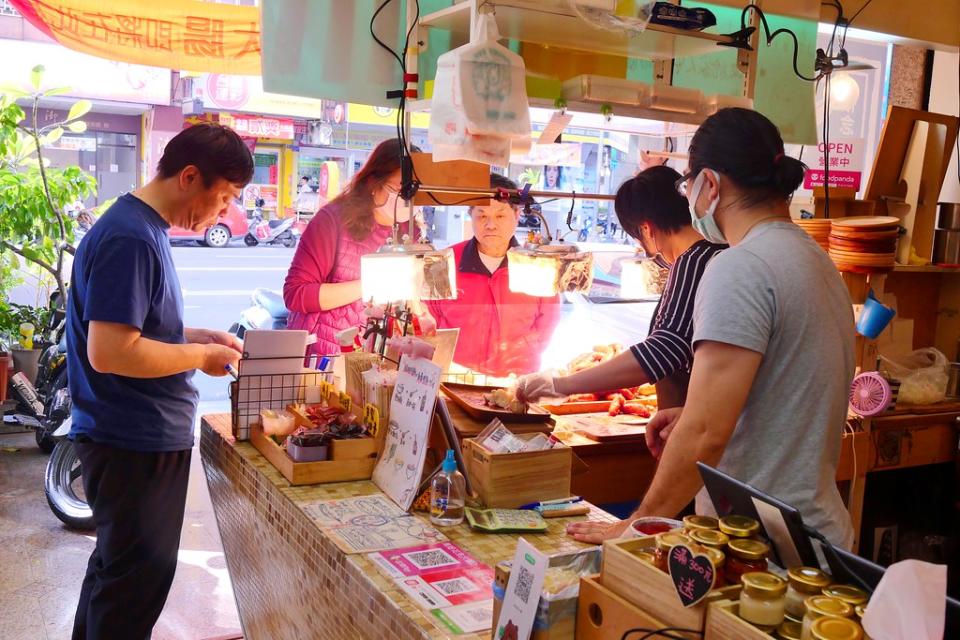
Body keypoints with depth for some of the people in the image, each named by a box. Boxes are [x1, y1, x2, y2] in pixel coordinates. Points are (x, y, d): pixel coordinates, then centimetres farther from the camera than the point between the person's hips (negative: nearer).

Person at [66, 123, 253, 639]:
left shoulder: (143, 228, 9)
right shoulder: (130, 239, -22)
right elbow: (109, 351, -28)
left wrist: (199, 335, 7)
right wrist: (200, 356, -17)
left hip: (142, 437, 10)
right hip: (134, 445, -10)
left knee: (115, 566, 25)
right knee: (138, 581, 5)